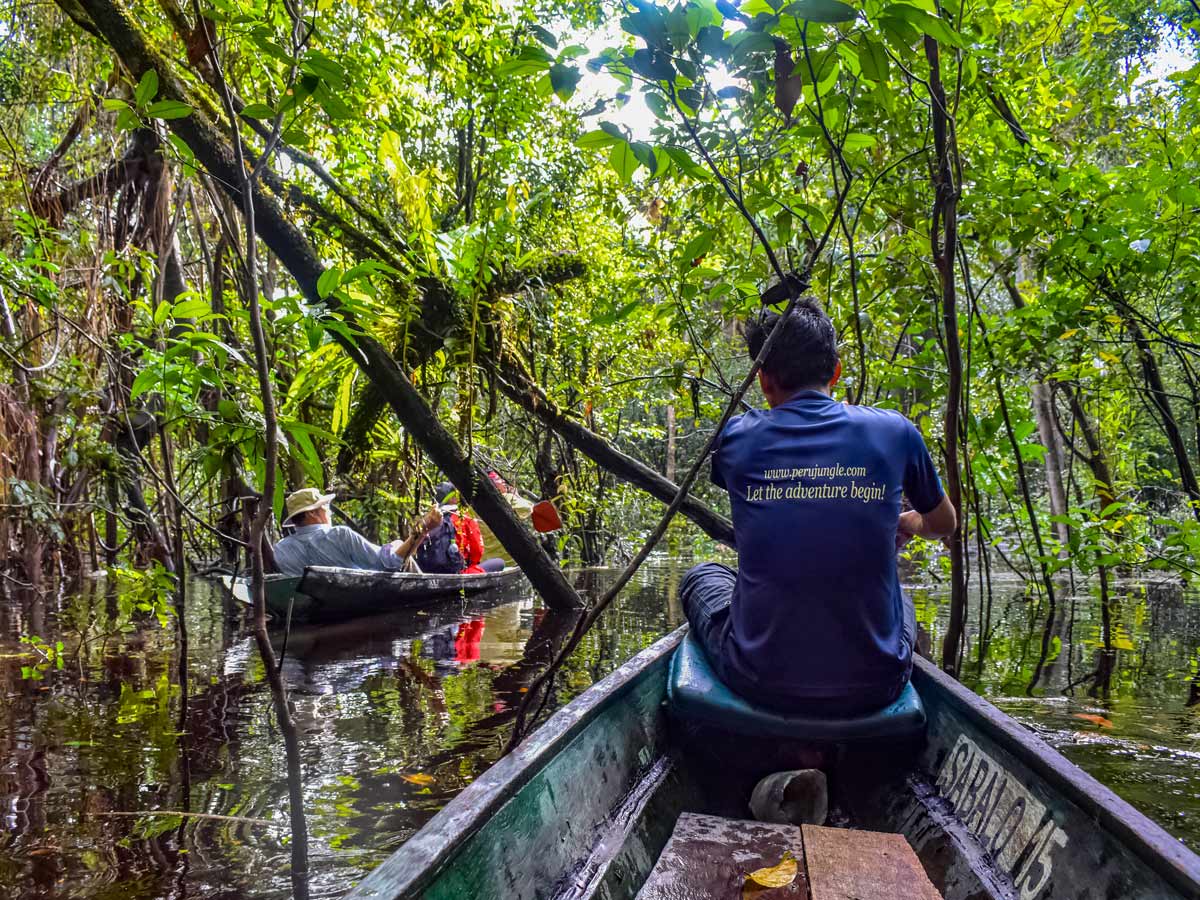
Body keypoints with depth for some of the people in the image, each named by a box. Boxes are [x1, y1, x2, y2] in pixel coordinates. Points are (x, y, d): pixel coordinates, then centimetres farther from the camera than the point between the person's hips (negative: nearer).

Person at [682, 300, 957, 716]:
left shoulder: (736, 437, -5)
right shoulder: (895, 432, -4)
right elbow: (945, 525, 16)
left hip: (760, 683, -1)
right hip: (874, 688, 2)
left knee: (702, 577, 28)